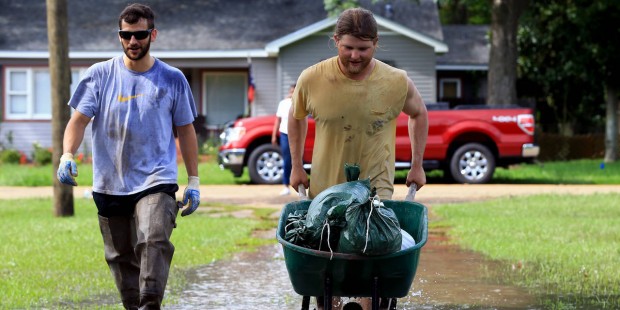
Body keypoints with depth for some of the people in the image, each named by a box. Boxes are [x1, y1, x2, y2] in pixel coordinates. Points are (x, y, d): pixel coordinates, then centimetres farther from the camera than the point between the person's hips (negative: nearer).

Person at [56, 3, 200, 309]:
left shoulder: (172, 79, 4)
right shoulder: (100, 75, 3)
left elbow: (185, 130, 11)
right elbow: (79, 119, -1)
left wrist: (193, 181, 8)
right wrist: (67, 155, -20)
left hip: (157, 181, -2)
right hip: (110, 185, 2)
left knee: (154, 241, -25)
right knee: (121, 257, 10)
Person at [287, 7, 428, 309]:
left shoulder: (397, 82, -10)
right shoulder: (312, 79, -10)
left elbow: (419, 114, 12)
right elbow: (296, 117, 11)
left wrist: (417, 166, 11)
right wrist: (297, 167, 11)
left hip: (376, 186, -1)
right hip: (325, 186, 1)